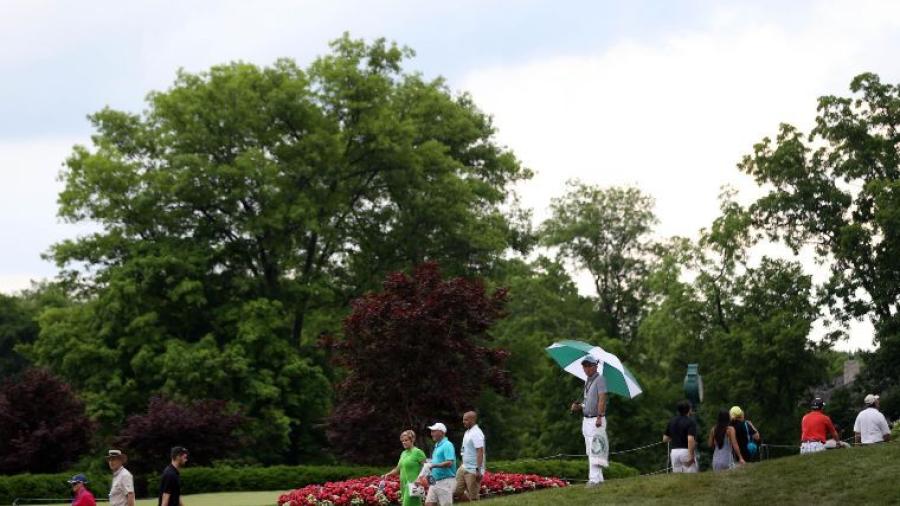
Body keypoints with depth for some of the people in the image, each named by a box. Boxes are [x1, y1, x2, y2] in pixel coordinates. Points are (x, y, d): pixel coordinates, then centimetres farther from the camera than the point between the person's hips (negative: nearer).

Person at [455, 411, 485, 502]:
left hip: (473, 470, -10)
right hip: (464, 468, 10)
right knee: (456, 492, 9)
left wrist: (478, 470, -27)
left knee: (473, 497, -5)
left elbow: (480, 452, -23)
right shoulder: (467, 432, 13)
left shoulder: (476, 433, -16)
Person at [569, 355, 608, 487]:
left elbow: (602, 399, -18)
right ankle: (598, 478, 15)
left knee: (595, 450, -13)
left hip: (596, 420, -9)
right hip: (586, 420, 9)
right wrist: (578, 406, 6)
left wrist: (599, 417, -25)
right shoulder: (587, 381, 18)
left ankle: (594, 479, -17)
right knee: (590, 451, 10)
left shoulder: (600, 379, -8)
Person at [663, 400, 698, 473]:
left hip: (674, 451, 6)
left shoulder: (672, 421, 10)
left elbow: (665, 439, 14)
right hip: (686, 451, -6)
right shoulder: (690, 422, -10)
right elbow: (690, 439, -23)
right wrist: (691, 456, -21)